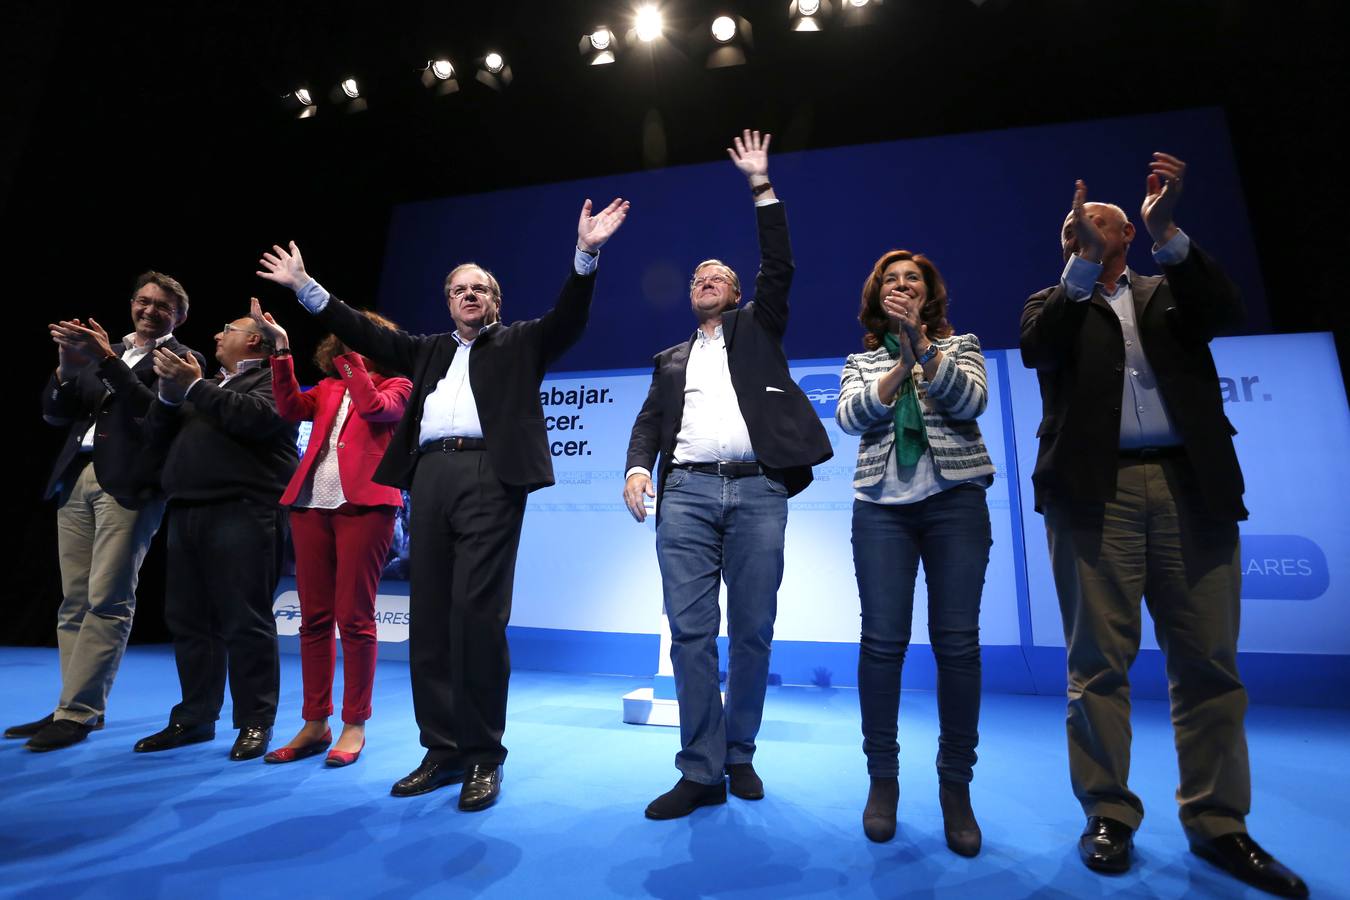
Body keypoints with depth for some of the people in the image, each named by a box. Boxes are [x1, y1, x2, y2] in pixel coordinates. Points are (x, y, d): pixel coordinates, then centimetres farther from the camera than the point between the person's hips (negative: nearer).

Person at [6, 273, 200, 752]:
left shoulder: (181, 358, 4)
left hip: (128, 484, -6)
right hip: (76, 479, 6)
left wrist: (108, 360, -16)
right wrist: (67, 367, -3)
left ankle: (76, 713, -2)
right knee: (74, 601, 7)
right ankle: (80, 707, 15)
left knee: (107, 601, -8)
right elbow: (55, 414, 15)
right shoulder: (102, 350, 21)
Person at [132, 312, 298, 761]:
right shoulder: (207, 386, 26)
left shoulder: (271, 378, 5)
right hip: (186, 512, 8)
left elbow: (257, 417, -16)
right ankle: (194, 717, 22)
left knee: (245, 621, -5)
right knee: (187, 619, 10)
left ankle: (255, 722, 4)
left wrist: (193, 385, -9)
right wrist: (169, 393, 4)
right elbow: (157, 439, 20)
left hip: (243, 512, -8)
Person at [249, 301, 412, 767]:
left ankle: (354, 725, 7)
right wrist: (281, 348, -2)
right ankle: (314, 724, 16)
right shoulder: (328, 388, 22)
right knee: (313, 618, 6)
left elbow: (375, 408, -12)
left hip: (363, 503, -5)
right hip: (312, 503, 5)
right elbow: (290, 406, 4)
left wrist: (351, 356, -6)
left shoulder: (396, 385, 9)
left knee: (354, 617, -4)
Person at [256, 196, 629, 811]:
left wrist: (585, 254, -11)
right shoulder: (428, 349, 28)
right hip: (431, 477, 5)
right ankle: (442, 750, 16)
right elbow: (367, 335, 25)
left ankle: (482, 756, 2)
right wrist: (306, 287, 23)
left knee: (477, 614, -10)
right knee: (430, 616, 5)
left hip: (490, 476, -5)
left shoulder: (520, 343, 15)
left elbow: (567, 318, 1)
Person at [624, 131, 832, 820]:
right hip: (687, 491, 2)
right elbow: (650, 421, 13)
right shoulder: (671, 359, 25)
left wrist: (761, 185, 10)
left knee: (753, 632, 2)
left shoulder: (757, 327, 21)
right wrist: (637, 467, -7)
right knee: (691, 631, -4)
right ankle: (701, 771, 5)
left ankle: (739, 756, 18)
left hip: (757, 490, -1)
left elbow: (779, 265, 8)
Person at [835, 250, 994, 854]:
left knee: (957, 641, -2)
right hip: (882, 507, 1)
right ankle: (882, 776, 12)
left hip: (956, 500, 0)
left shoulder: (960, 345, 14)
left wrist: (921, 344, -14)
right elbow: (850, 417, -2)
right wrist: (900, 363, -13)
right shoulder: (860, 361, 16)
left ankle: (956, 784, 11)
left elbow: (971, 401, -5)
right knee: (883, 640, -3)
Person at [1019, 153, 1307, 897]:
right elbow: (1037, 348, -7)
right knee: (1098, 661, 0)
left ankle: (1217, 823, 17)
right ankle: (1108, 815, 11)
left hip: (1189, 487, 2)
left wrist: (1166, 231, -9)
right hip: (1096, 491, -2)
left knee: (1209, 662, 5)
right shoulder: (1054, 303, 14)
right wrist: (1085, 261, -13)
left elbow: (1225, 311, -1)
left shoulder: (1171, 292, 19)